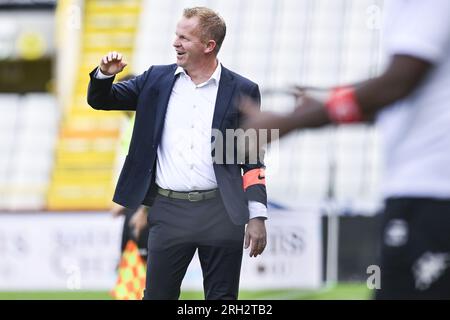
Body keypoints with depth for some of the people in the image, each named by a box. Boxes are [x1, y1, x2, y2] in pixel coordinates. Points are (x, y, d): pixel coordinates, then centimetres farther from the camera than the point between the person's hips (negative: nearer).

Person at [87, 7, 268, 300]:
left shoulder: (242, 91, 2)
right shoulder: (157, 79, 9)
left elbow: (252, 160, 3)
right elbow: (101, 100, 15)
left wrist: (257, 217, -4)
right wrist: (105, 75, -8)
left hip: (220, 211, -2)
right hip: (170, 210, 2)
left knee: (222, 298, 4)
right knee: (158, 295, 3)